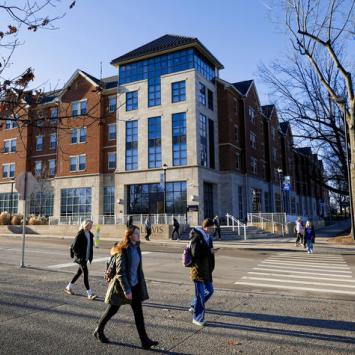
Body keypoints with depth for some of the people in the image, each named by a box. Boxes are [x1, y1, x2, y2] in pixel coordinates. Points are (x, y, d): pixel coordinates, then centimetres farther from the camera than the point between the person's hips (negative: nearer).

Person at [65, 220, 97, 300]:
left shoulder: (90, 234, 7)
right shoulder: (80, 234, -16)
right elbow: (74, 246, -15)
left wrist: (90, 256, 10)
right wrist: (79, 255, -13)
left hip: (86, 257, 8)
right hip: (81, 257, -8)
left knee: (79, 272, 18)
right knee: (86, 274, -8)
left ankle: (68, 288, 36)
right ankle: (89, 294, -4)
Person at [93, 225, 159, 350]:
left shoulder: (136, 248, 1)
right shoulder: (123, 250, -21)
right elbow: (120, 272, -23)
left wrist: (141, 283, 15)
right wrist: (126, 290, -25)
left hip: (136, 285, 7)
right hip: (122, 285, -6)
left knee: (138, 312, 5)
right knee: (112, 310, 13)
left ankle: (145, 341, 9)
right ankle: (98, 331, 36)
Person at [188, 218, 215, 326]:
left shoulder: (207, 237, 11)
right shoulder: (196, 238, -17)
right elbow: (195, 253, -27)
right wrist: (209, 251, -20)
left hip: (206, 270, 9)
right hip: (198, 270, -9)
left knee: (209, 290, 18)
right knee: (200, 294, -2)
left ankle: (194, 306, 37)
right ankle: (197, 318, 12)